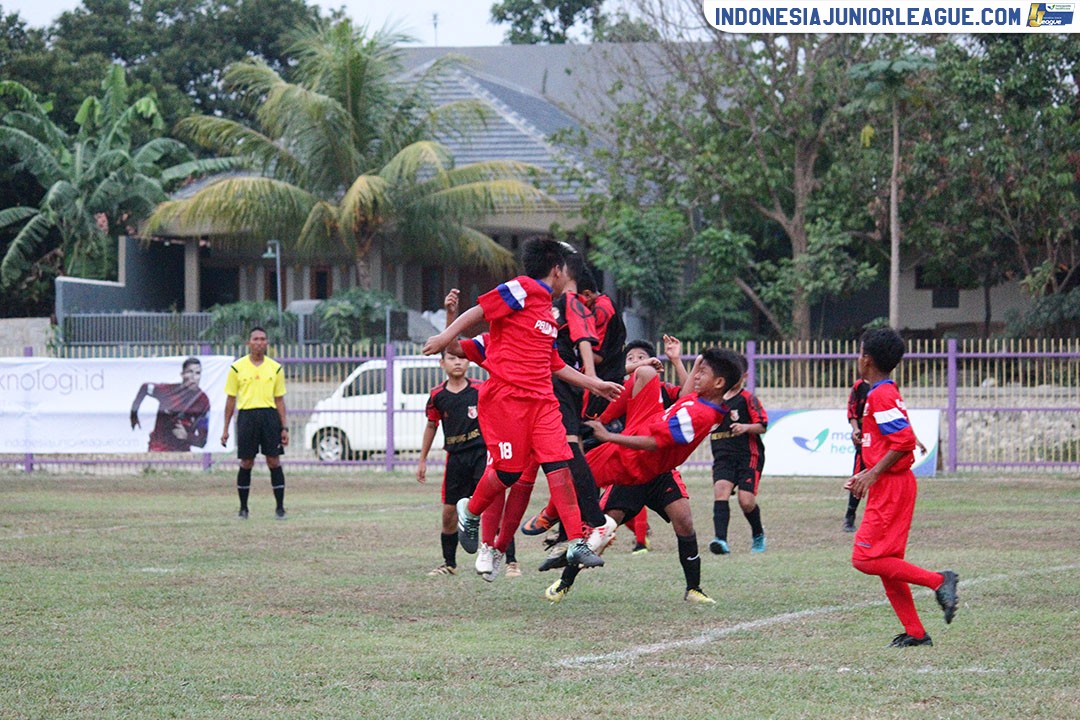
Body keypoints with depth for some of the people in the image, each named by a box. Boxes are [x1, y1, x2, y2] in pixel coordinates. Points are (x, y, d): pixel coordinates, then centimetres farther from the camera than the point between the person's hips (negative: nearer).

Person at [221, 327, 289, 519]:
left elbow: (279, 400, 11)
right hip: (246, 415, -1)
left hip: (270, 415, 1)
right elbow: (231, 399, 7)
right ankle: (243, 508, 11)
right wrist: (225, 429, 4)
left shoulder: (275, 368, 9)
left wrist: (284, 427, 5)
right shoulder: (237, 368, 4)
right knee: (246, 463, 1)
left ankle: (280, 507, 4)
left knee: (274, 462, -3)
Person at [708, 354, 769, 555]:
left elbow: (762, 425, -5)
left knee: (746, 501, -9)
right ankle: (720, 539, -32)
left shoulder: (747, 398, -3)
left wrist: (746, 427, -24)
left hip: (749, 455, -4)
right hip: (723, 457, 4)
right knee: (720, 491, -20)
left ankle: (758, 535, 22)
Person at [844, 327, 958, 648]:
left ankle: (938, 581, -13)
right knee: (886, 563, 10)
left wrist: (872, 475, -20)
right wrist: (865, 476, 19)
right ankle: (915, 633, 10)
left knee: (866, 558, -12)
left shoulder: (880, 396, -15)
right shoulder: (886, 393, 17)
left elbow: (904, 441, -24)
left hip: (891, 488, -10)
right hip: (888, 487, 10)